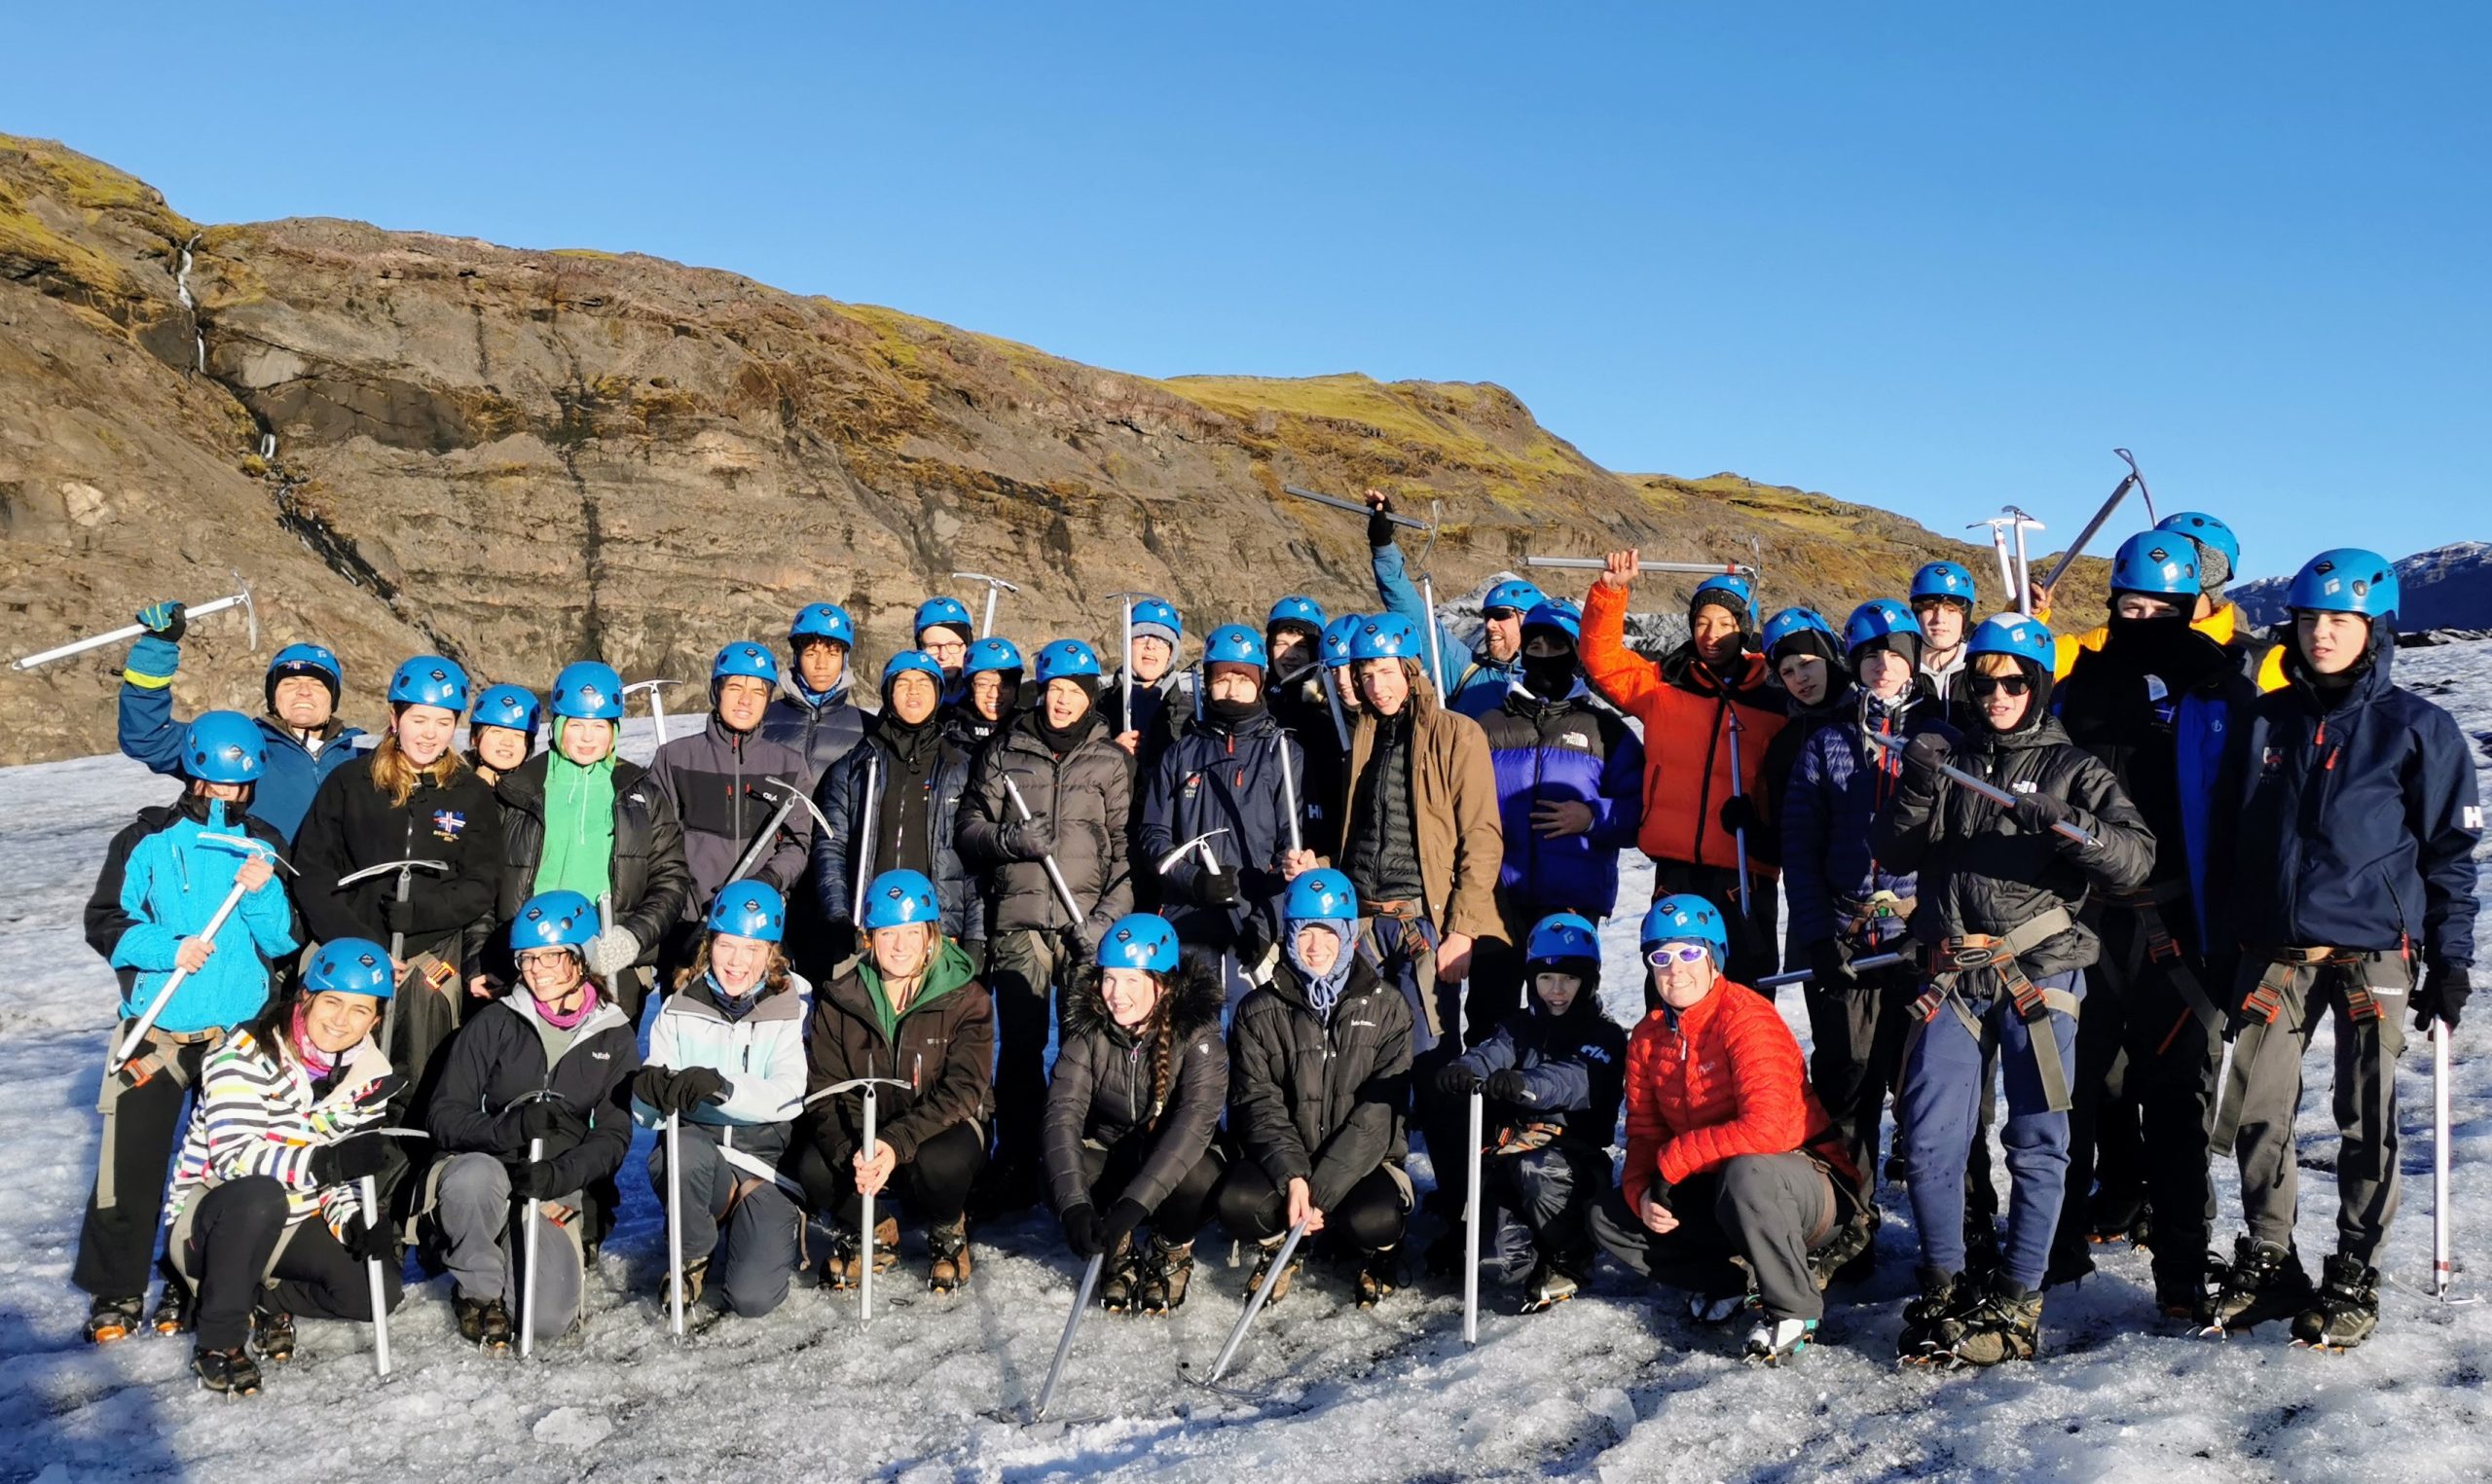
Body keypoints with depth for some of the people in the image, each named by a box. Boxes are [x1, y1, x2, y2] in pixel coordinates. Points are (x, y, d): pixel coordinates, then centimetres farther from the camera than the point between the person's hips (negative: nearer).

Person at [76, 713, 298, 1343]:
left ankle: (195, 1282, 22)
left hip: (241, 1030, 2)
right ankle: (115, 1288, 12)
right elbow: (105, 923, -1)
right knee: (133, 1159, -3)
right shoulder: (147, 840, 0)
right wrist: (167, 949, -16)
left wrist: (263, 892, -13)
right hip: (155, 1027, -2)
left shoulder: (264, 845, 6)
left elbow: (285, 940, 5)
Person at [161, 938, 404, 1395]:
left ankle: (262, 1299, 11)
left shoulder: (371, 1074, -2)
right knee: (258, 1195, -38)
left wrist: (357, 1222, -18)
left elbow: (353, 1173, 3)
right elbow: (233, 1156, -31)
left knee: (378, 1289, -17)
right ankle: (217, 1341, -19)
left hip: (294, 1225, 5)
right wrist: (328, 1163, -42)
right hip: (208, 1219, -5)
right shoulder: (246, 1054, -19)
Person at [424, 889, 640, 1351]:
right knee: (473, 1177, -38)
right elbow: (443, 1115, -4)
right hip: (483, 1168, 0)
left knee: (548, 1321, -22)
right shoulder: (494, 1023, 0)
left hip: (559, 1193, 0)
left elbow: (613, 1136, 0)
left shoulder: (614, 1037, 6)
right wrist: (507, 1129, -25)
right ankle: (479, 1289, -10)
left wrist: (559, 1176, -21)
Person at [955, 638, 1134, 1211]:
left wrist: (1108, 916, -5)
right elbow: (968, 829, 12)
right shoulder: (1004, 752, 14)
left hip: (1089, 924, 0)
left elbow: (1127, 847, 7)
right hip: (1018, 922, 0)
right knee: (1020, 1046, -3)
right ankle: (1016, 1167, 5)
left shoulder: (1111, 761, 12)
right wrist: (1010, 840, -8)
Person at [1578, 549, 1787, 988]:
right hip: (1676, 869, 1)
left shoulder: (1771, 705, 5)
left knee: (1747, 985, 4)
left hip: (1743, 873, -1)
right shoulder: (1662, 686, 8)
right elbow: (1602, 657, 0)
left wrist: (1763, 821, -14)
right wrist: (1611, 591, -12)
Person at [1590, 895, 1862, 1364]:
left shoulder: (1747, 1018, -22)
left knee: (1745, 1172, -39)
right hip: (1715, 1194, 7)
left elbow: (1766, 1128, -34)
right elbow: (1644, 1131, 6)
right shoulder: (1648, 1036, 1)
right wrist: (1643, 1192, -16)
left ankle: (1792, 1309, -15)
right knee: (1609, 1217, -2)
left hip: (1799, 1185, -7)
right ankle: (1732, 1284, 8)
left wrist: (1672, 1161, -24)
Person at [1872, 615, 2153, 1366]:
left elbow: (2135, 858, -6)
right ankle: (1943, 1290, 14)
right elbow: (1893, 853, 7)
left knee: (2037, 1141, 1)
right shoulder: (1950, 762, 15)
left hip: (2040, 970, -2)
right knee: (1929, 1137, 0)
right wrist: (1916, 791, -10)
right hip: (1951, 974, 2)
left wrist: (2069, 823, -24)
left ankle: (2016, 1301, 10)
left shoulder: (2074, 769, 7)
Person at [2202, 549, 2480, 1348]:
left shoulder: (2417, 729, -2)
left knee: (2367, 1119, 4)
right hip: (2275, 951, 3)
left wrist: (2451, 959, -3)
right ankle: (2268, 1263, 18)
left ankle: (2354, 1277, 16)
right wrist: (2218, 943, 11)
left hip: (2374, 951, -3)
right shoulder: (2263, 722, 8)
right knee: (2255, 1109, 3)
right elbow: (2227, 833, 13)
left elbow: (2452, 851, 1)